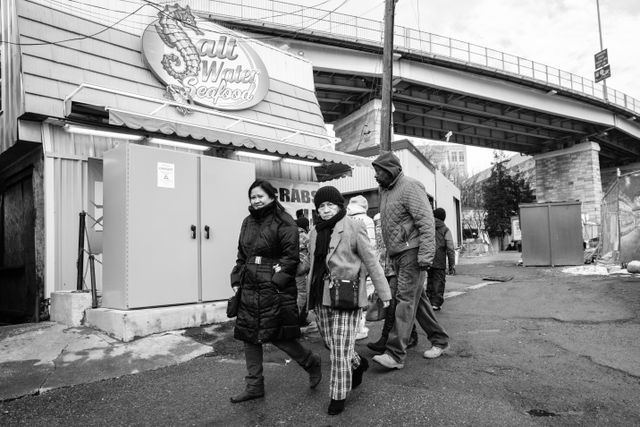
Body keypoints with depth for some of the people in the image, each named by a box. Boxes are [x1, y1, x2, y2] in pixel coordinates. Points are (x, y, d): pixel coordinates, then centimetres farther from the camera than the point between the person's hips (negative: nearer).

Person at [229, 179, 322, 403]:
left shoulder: (284, 223, -8)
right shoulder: (248, 223, 14)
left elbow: (291, 256, -13)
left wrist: (276, 281, -19)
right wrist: (237, 282, 12)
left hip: (274, 290, -7)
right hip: (249, 290, 8)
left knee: (277, 335, -3)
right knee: (249, 336, 10)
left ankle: (311, 362, 24)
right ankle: (254, 386, 24)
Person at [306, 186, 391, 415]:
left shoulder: (353, 228, -7)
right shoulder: (314, 232, 10)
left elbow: (371, 262, -6)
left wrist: (384, 294, -6)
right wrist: (308, 295, 21)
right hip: (321, 296, 6)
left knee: (340, 348, -3)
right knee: (330, 343, 14)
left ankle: (338, 396, 13)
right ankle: (358, 363, 43)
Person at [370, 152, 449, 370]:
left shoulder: (410, 186, -11)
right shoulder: (385, 190, 16)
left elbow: (426, 221, -18)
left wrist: (426, 254, -24)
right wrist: (388, 253, 17)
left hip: (411, 252, -9)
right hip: (396, 254, 9)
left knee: (406, 299, -10)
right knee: (417, 298, 14)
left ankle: (395, 354, -9)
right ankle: (439, 340, 29)